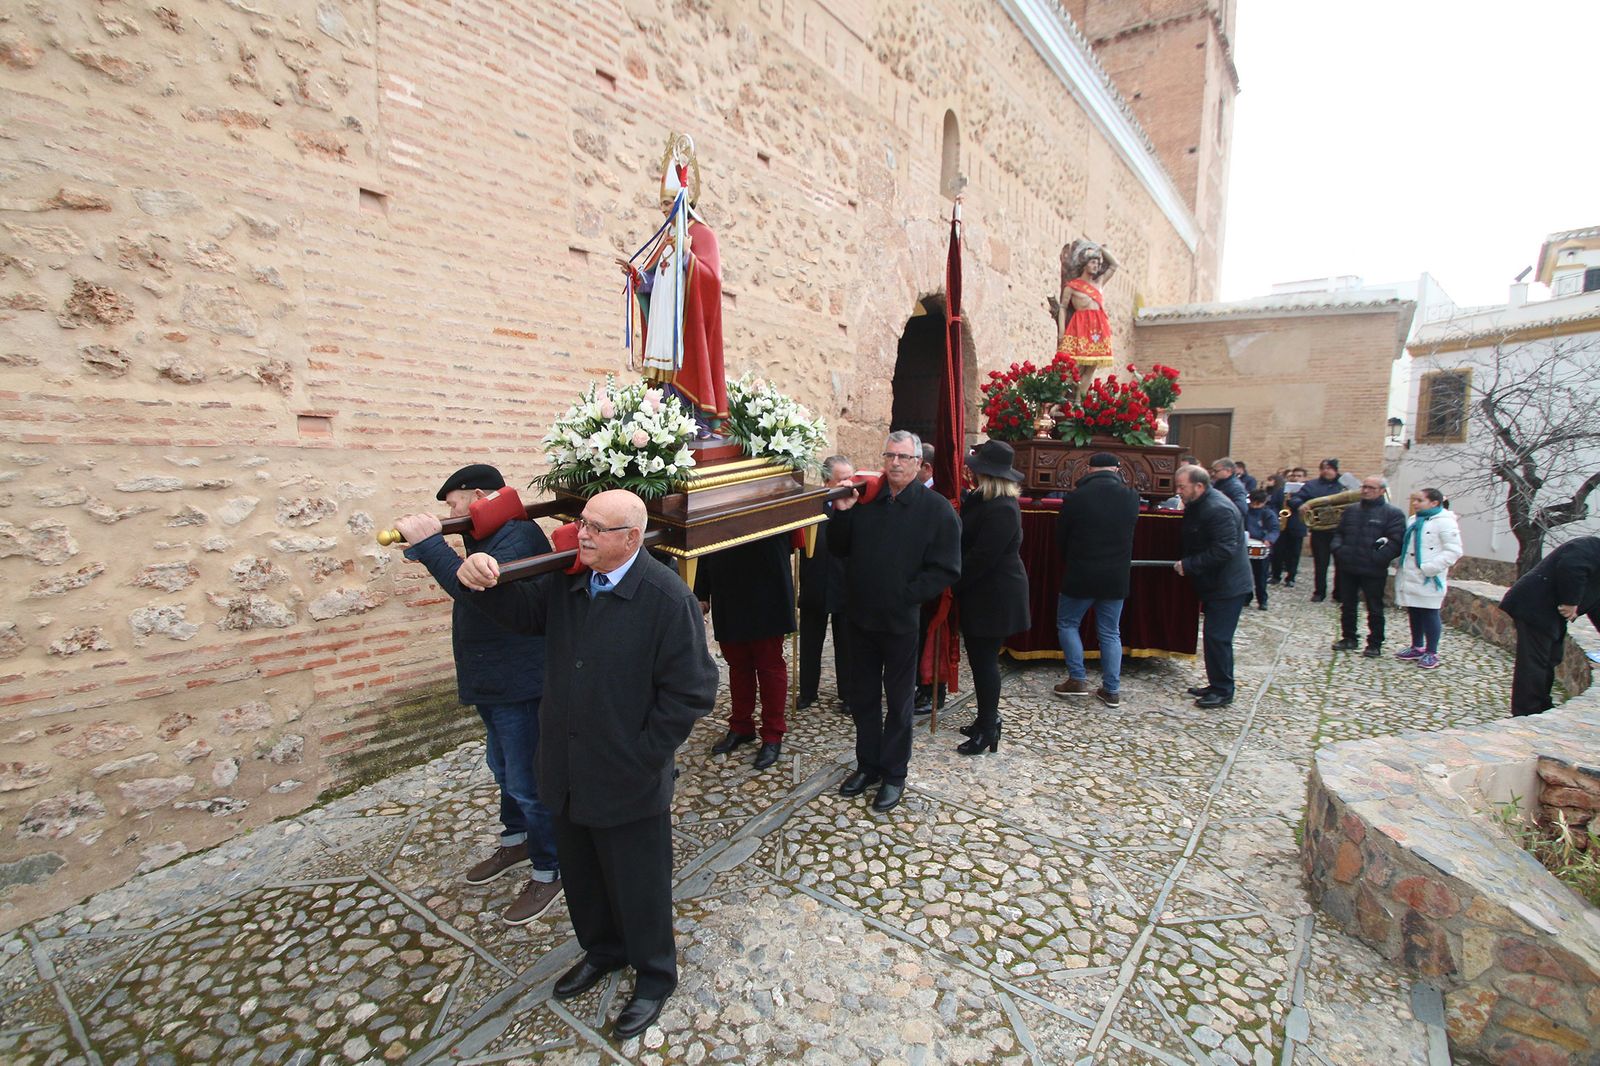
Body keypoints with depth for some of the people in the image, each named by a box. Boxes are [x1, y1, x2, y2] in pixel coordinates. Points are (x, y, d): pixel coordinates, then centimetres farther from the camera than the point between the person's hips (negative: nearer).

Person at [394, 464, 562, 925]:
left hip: (519, 683, -11)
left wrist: (429, 542, -31)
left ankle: (548, 871, 20)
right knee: (504, 769, 26)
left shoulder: (519, 536, -23)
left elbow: (476, 589, -36)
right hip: (493, 681, 11)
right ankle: (516, 841, 46)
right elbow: (467, 582, 18)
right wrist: (425, 541, 8)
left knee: (528, 782, 2)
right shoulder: (490, 537, 10)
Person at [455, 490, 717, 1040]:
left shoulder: (666, 597, -22)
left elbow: (691, 692, -21)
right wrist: (481, 579, -19)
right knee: (580, 874, 27)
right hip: (568, 772, 7)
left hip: (628, 781, -6)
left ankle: (654, 976, 43)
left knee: (638, 886, 15)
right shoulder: (568, 580, 0)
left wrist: (642, 756, -17)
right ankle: (602, 950, 55)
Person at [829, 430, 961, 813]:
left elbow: (946, 570, -11)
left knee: (898, 702, 12)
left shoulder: (936, 508, -8)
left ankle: (893, 774, 28)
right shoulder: (865, 498, 3)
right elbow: (838, 549, 6)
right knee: (863, 697, 17)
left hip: (902, 621, -4)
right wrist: (842, 512, -10)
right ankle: (867, 766, 34)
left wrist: (906, 595, -16)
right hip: (861, 616, 4)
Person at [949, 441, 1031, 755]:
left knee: (984, 661, 0)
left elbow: (981, 557, -23)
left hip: (994, 597, -9)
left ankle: (987, 730, 13)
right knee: (981, 658, 17)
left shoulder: (1001, 509, -22)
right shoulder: (983, 500, 10)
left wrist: (952, 584, -14)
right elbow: (969, 543, 13)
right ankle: (988, 718, 31)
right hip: (983, 593, 9)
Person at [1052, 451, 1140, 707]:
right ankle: (1111, 690, 15)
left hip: (1080, 575, -3)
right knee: (1110, 633, 12)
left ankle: (1078, 679, 10)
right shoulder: (1131, 496, -2)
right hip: (1116, 577, 3)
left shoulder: (1075, 497, -11)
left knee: (1067, 624, 14)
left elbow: (1060, 538, -3)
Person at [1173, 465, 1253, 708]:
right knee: (1213, 635, 15)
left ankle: (1223, 691, 7)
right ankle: (1216, 684, 26)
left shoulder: (1219, 509, -24)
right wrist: (1185, 563, 8)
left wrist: (1188, 565, -22)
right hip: (1214, 583, 10)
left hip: (1228, 586, -10)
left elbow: (1223, 551, -28)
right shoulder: (1197, 505, 8)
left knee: (1217, 637, -5)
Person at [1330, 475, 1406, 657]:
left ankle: (1375, 644, 15)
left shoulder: (1392, 513, -4)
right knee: (1347, 606, 13)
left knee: (1375, 609, 5)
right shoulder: (1351, 510, 13)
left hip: (1373, 571, -5)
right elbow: (1339, 532, 19)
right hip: (1347, 568, 5)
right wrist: (1338, 549, 1)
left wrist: (1379, 558, -19)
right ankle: (1348, 638, 25)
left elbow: (1396, 541, -12)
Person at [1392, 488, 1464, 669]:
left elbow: (1453, 551, -13)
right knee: (1413, 613, 14)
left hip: (1428, 579, -7)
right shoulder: (1413, 520, 14)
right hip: (1409, 577, 7)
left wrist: (1429, 568, -20)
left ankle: (1431, 653, 11)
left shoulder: (1444, 522, -8)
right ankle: (1417, 647, 26)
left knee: (1430, 614, 1)